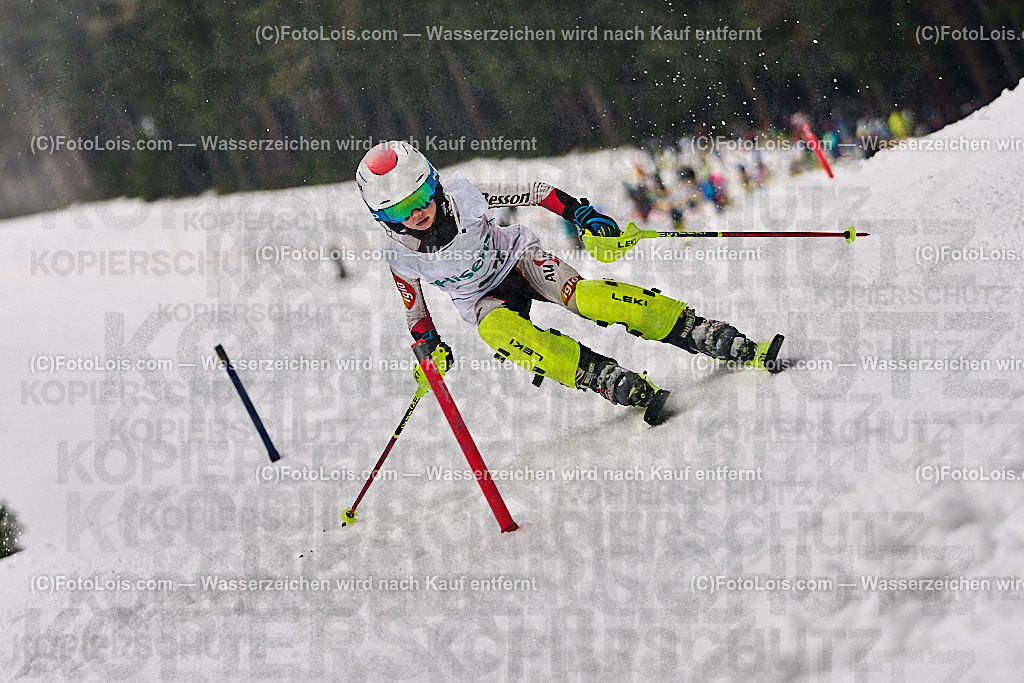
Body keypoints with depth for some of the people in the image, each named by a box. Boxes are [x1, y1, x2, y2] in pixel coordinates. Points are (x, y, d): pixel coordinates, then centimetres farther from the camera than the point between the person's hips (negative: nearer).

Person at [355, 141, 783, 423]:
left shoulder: (464, 198, -22)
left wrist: (580, 213, -16)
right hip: (483, 301, 1)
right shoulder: (402, 259, -16)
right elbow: (415, 311, 1)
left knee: (581, 296, -29)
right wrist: (430, 351, -12)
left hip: (516, 257, -1)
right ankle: (610, 380, -41)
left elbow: (534, 194, -11)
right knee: (499, 332, -35)